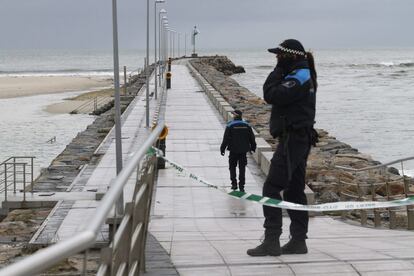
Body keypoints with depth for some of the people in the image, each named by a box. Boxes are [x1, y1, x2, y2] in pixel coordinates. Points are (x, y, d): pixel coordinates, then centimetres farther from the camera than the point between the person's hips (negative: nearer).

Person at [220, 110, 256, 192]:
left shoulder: (230, 126, -9)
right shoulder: (247, 126, 2)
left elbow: (226, 139, -10)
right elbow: (252, 138, 7)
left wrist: (222, 149, -2)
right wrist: (253, 147, 20)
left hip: (233, 151, -3)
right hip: (243, 150, 3)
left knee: (232, 167, 12)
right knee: (242, 168, 8)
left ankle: (234, 184, 7)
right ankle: (241, 186, 5)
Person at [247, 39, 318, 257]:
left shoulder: (298, 79, -15)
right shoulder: (303, 77, 17)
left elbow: (271, 95, -21)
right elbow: (273, 95, 19)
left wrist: (278, 70, -13)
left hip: (292, 140, -11)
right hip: (300, 140, 11)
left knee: (271, 188, -11)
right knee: (294, 190, 13)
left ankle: (271, 241, -12)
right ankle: (298, 240, 17)